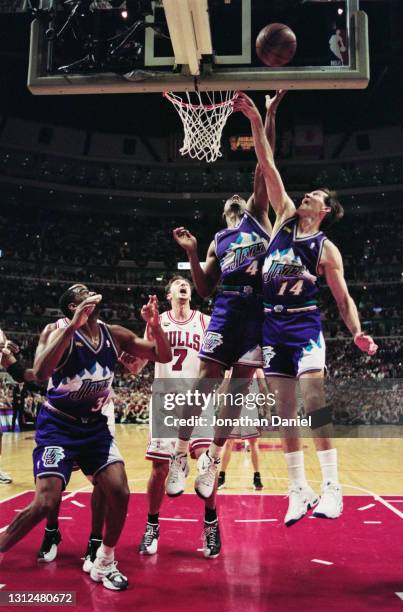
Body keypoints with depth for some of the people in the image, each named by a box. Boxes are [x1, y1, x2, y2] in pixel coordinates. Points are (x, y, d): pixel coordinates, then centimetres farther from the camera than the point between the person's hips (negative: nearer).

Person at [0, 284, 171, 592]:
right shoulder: (58, 330, -16)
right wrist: (72, 327, -42)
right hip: (58, 426, -5)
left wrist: (155, 325, -19)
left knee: (120, 493, -4)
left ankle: (104, 563, 17)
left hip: (95, 425, 5)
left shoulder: (115, 335, -2)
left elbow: (164, 356, 0)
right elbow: (40, 372, -36)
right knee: (46, 502, -15)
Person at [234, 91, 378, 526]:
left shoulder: (326, 249, 2)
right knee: (284, 408, 5)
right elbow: (268, 167, 6)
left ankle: (331, 486, -5)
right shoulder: (285, 217, 11)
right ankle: (299, 490, 13)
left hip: (304, 324, -4)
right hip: (272, 324, 4)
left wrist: (357, 333, -14)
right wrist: (255, 121, 1)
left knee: (314, 400, -13)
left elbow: (343, 298, 2)